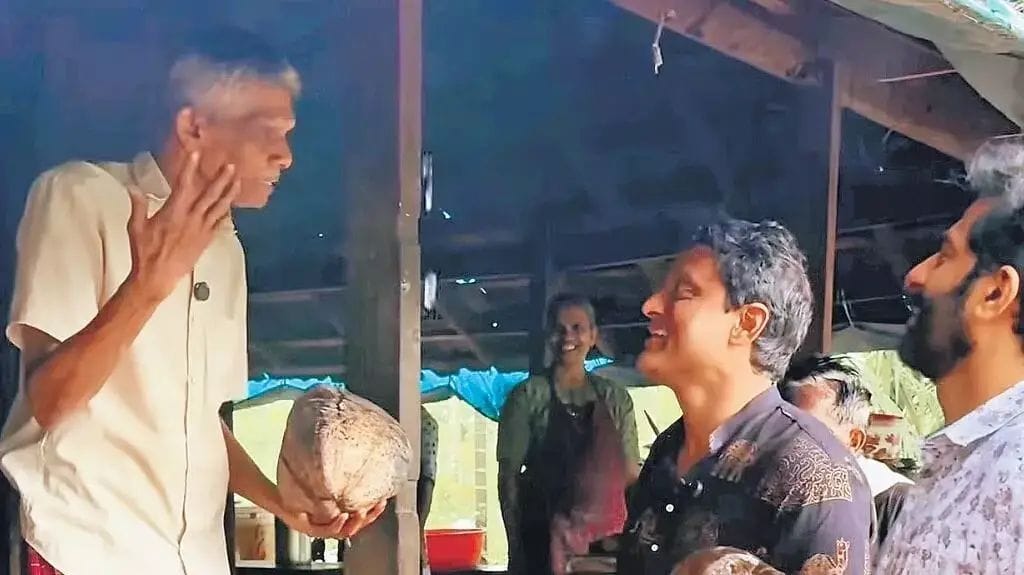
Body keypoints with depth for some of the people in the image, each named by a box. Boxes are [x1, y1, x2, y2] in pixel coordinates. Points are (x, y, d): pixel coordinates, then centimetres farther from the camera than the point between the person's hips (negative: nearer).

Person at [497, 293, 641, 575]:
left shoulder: (616, 398, 10)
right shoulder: (527, 396, 0)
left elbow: (630, 473, 11)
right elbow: (508, 474, -2)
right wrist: (516, 545, -8)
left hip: (607, 536, 3)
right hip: (543, 538, -3)